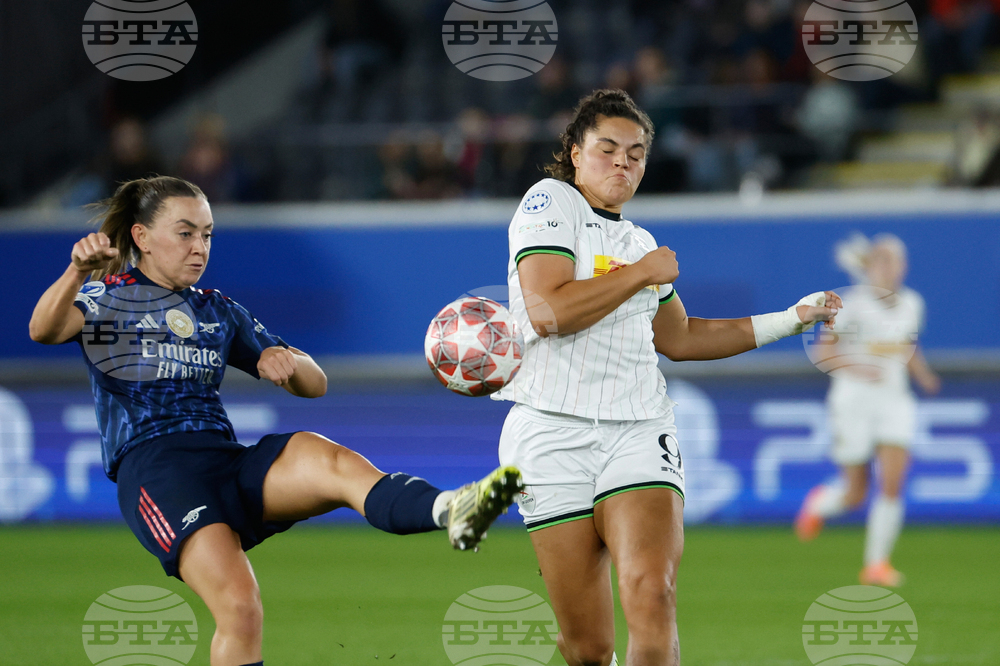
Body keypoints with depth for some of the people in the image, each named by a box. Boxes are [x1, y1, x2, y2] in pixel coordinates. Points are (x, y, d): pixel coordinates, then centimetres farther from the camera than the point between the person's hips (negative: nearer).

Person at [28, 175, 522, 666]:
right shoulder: (105, 300, 13)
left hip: (228, 460, 4)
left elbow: (314, 384, 25)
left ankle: (450, 511, -58)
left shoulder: (218, 313, 27)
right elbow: (43, 330, -10)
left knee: (334, 461, -30)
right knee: (240, 609, -27)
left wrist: (288, 363, 1)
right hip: (152, 470, -4)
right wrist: (77, 273, -29)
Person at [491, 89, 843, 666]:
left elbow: (678, 338, 34)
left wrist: (790, 320, 34)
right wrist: (643, 273, -6)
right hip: (555, 432, -5)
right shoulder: (551, 203, 0)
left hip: (639, 431, 5)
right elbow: (547, 312, -15)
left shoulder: (639, 241, 21)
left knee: (654, 598, -22)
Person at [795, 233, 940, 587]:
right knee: (854, 495, 2)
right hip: (853, 402, -4)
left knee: (893, 482, -14)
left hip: (895, 403, 4)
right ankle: (818, 503, 37)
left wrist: (924, 375, 4)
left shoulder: (912, 304, 6)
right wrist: (855, 369, -23)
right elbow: (823, 352, -8)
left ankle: (877, 563, -3)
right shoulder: (852, 305, -10)